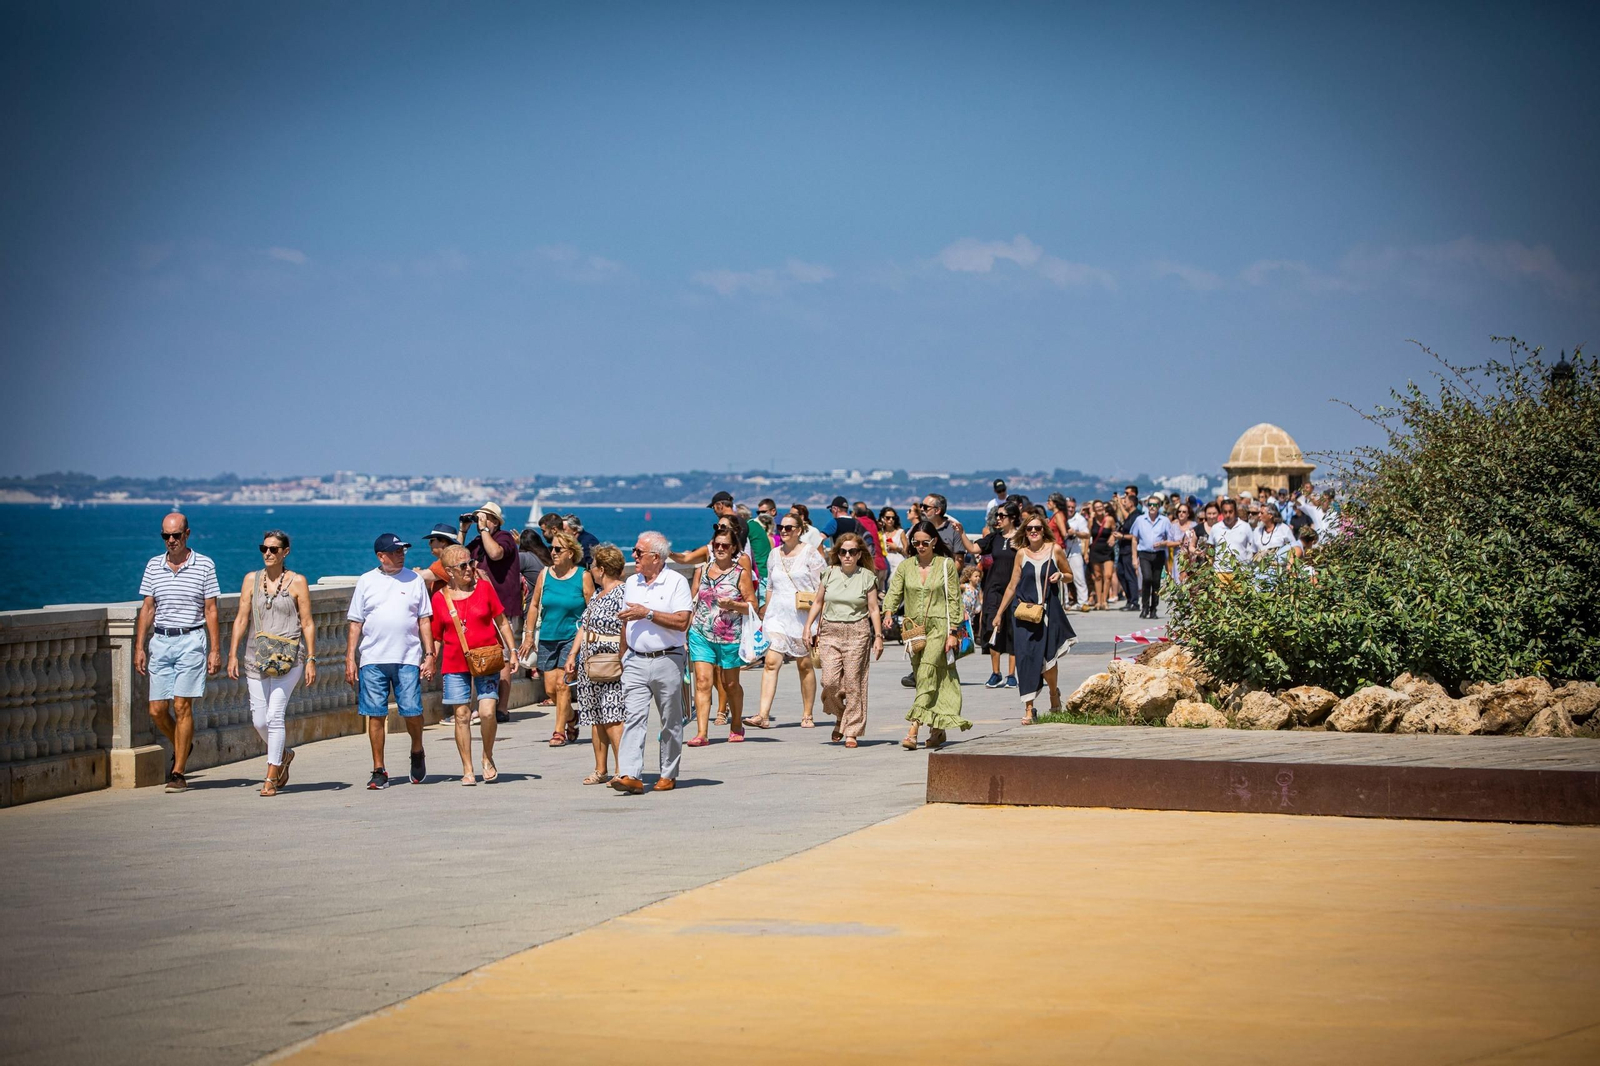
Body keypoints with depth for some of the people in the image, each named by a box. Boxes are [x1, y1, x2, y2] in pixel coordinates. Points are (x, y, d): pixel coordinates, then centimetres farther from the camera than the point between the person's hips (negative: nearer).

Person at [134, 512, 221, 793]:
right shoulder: (153, 566, 9)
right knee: (157, 710, 1)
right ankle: (182, 747, 30)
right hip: (160, 642, 4)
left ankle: (178, 773, -3)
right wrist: (139, 647, 5)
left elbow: (211, 611, 1)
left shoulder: (205, 565, 0)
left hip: (191, 641, -4)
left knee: (182, 707, -9)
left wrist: (215, 650, -4)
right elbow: (147, 609, 12)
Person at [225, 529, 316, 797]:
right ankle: (284, 754, 33)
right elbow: (241, 619, 6)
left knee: (275, 715, -13)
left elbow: (307, 623, 1)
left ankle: (271, 778, -7)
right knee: (259, 720, 3)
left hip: (289, 656, -4)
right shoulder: (252, 579, 8)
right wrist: (233, 654, -2)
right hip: (257, 656, 4)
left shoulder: (297, 581, 1)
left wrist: (311, 659, -4)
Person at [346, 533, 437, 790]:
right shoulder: (366, 581, 7)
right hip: (373, 660, 0)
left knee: (412, 711, -6)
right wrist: (349, 659, 2)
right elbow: (355, 624, 8)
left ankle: (417, 753, 23)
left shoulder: (414, 580, 8)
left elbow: (424, 620, 10)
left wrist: (430, 655, 3)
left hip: (408, 658, 0)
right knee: (375, 715, 0)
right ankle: (379, 771, 8)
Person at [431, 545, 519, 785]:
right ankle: (467, 770, 9)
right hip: (455, 664, 1)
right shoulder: (439, 598, 2)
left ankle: (488, 759, 10)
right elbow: (436, 636, 10)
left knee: (487, 711, -13)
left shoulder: (484, 587, 2)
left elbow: (502, 622, 8)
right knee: (462, 716, 0)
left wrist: (512, 651, 4)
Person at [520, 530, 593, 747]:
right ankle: (571, 719, 29)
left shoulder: (583, 577, -5)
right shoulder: (545, 574, 4)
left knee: (562, 683, -12)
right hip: (548, 637, 4)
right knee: (550, 689, 3)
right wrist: (529, 635, 11)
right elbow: (534, 604, 13)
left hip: (572, 637, -4)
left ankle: (560, 731, -4)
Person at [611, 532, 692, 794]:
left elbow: (682, 622, -14)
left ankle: (669, 775, 17)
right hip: (636, 662, 4)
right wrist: (623, 658, 20)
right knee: (633, 718, -9)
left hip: (667, 661, -4)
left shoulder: (676, 582, -4)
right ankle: (630, 775, -17)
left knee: (671, 721, 6)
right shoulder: (631, 583, 14)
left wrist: (648, 613, -17)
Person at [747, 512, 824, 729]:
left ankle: (807, 715, 15)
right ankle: (763, 715, -18)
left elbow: (820, 588, -3)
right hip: (777, 615, 3)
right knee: (770, 662, -10)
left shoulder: (810, 553, -1)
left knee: (805, 665, 3)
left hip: (803, 616, -3)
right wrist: (766, 615, 18)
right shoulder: (775, 554, 12)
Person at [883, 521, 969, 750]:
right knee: (923, 679, 8)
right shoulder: (905, 566, 10)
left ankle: (913, 730, -27)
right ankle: (938, 731, 18)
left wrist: (953, 632, -4)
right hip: (914, 628, 4)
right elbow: (894, 593, 3)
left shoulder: (946, 565, 1)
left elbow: (954, 600, 2)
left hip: (939, 627, -4)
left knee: (926, 673, -18)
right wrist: (888, 612, -18)